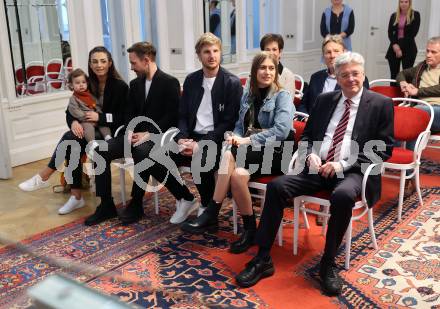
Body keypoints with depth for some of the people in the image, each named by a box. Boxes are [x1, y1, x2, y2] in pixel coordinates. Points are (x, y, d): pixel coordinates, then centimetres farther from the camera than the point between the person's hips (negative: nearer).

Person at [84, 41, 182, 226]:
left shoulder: (170, 83, -5)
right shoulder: (135, 84, 15)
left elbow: (172, 116, -11)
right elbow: (130, 113, 15)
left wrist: (149, 134, -20)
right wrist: (130, 131, -6)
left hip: (157, 136, -6)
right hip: (136, 134, 6)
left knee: (141, 152, -39)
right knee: (101, 151, -15)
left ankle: (136, 204, -21)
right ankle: (106, 205, -9)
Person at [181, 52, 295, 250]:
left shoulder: (283, 96, -3)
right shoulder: (248, 95, 15)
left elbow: (281, 131, -17)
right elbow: (240, 125, 17)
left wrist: (248, 141, -20)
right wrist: (235, 137, -7)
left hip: (275, 153, -5)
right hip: (251, 151, 5)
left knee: (230, 155, -30)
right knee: (237, 174, -31)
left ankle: (211, 215, -18)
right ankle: (249, 230, -19)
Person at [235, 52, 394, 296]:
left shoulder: (381, 104, 4)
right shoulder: (324, 100, 16)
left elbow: (383, 149, -2)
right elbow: (306, 136, 20)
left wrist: (343, 164, -13)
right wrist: (311, 155, -5)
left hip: (353, 171, -3)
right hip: (318, 167, 4)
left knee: (343, 195, -38)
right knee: (276, 186, -20)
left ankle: (328, 264, -17)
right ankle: (262, 260, -14)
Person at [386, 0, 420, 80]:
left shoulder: (415, 15, 0)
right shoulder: (394, 16, 10)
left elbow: (413, 33, -7)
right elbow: (390, 32, 3)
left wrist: (401, 47, -12)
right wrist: (394, 44, -14)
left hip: (408, 48, -3)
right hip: (394, 47, 3)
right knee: (394, 75, 5)